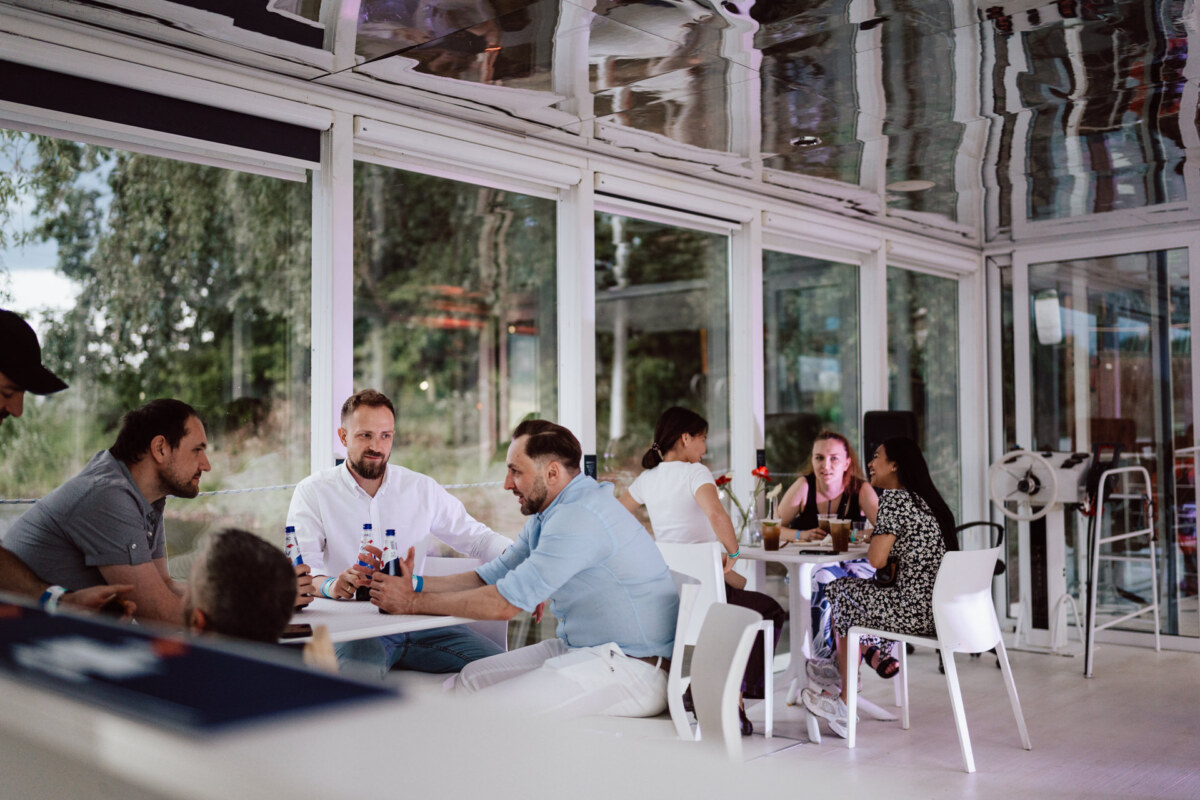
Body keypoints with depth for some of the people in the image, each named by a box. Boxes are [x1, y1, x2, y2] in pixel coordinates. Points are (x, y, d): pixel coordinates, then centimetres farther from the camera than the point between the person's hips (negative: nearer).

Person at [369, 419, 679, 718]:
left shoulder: (579, 517, -21)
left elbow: (505, 603, -21)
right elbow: (491, 577, 15)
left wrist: (413, 603, -12)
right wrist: (417, 584, 2)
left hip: (632, 668, -10)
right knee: (472, 678, 5)